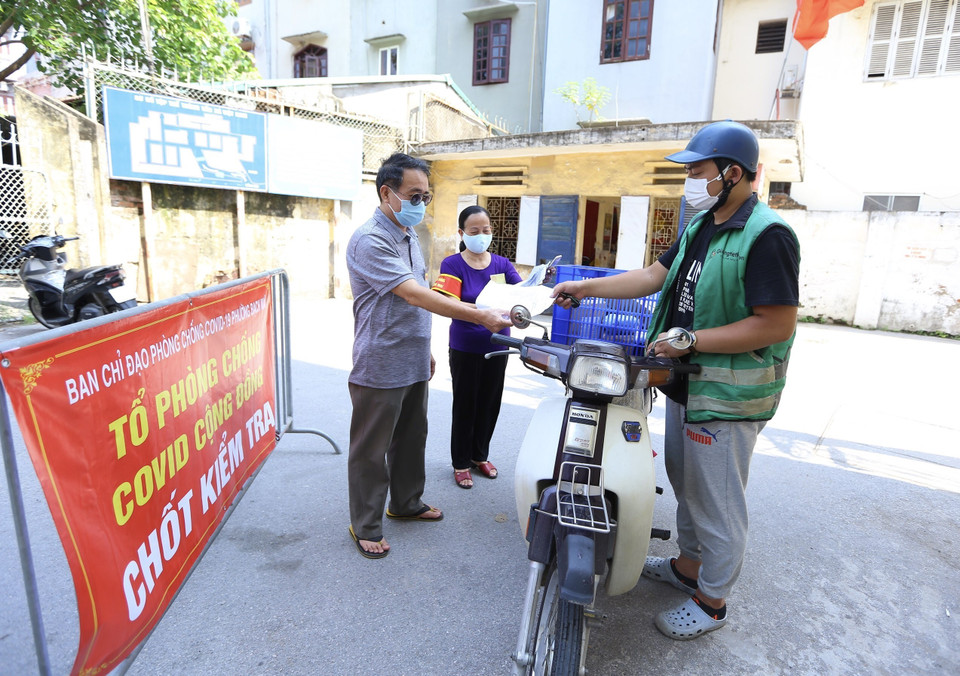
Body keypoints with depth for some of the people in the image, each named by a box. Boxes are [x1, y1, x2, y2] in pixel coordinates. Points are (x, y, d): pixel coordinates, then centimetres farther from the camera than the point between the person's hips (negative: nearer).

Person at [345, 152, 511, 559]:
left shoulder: (410, 236, 11)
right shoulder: (370, 241, -20)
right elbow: (416, 295, -28)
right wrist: (482, 317, -30)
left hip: (413, 364, 9)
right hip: (380, 369, -9)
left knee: (411, 438, 21)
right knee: (371, 450, 7)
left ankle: (406, 503, 41)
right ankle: (365, 526, 25)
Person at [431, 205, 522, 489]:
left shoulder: (502, 263, 2)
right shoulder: (452, 264, -10)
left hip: (497, 346, 4)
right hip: (465, 348, -4)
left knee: (489, 403, 15)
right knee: (465, 405, 7)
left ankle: (480, 455, 36)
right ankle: (461, 463, 26)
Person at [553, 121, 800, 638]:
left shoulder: (767, 235, -19)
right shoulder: (701, 227, 9)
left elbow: (777, 324, -23)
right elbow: (655, 275, 10)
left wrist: (691, 340, -22)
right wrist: (585, 287, 5)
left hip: (728, 396, -9)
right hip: (685, 382, 9)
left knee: (717, 501, 7)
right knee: (685, 483, 23)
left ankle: (712, 600, 28)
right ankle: (687, 564, 44)